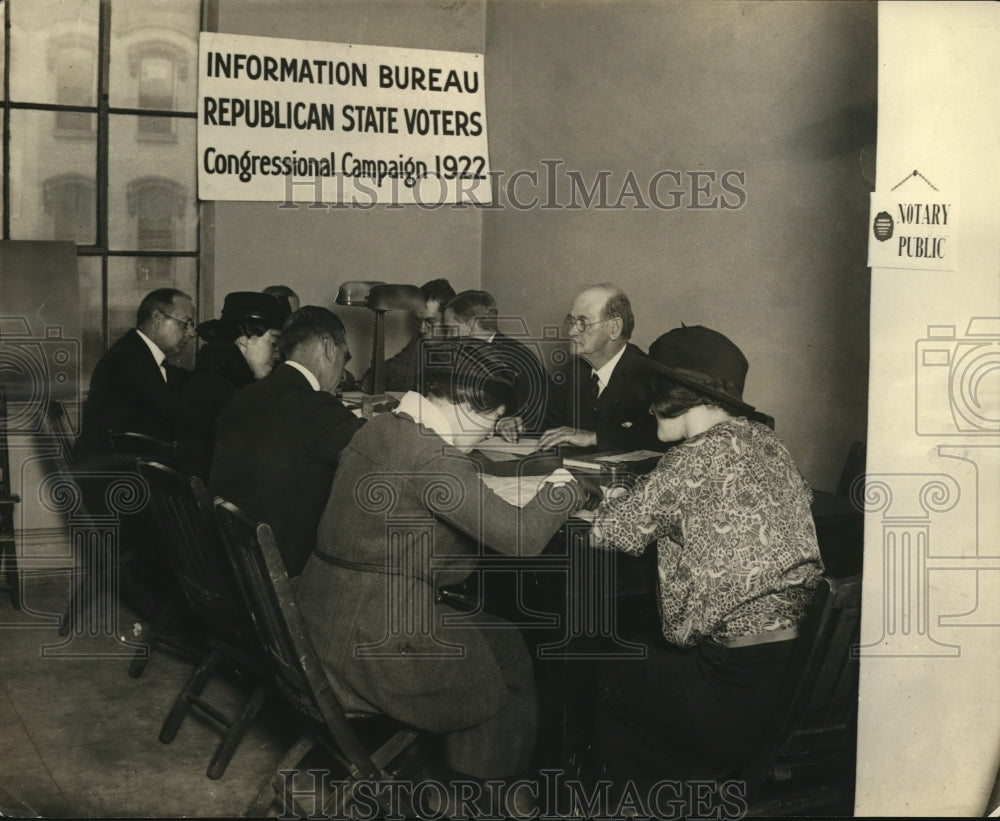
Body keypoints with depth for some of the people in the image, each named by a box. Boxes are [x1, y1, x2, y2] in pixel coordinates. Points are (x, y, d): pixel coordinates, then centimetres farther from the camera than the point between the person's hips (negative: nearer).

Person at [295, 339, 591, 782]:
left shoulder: (380, 427, 6)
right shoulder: (429, 456, -22)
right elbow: (521, 535, -22)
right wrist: (561, 489, -3)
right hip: (374, 639, -9)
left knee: (501, 640, 21)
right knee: (508, 654, 13)